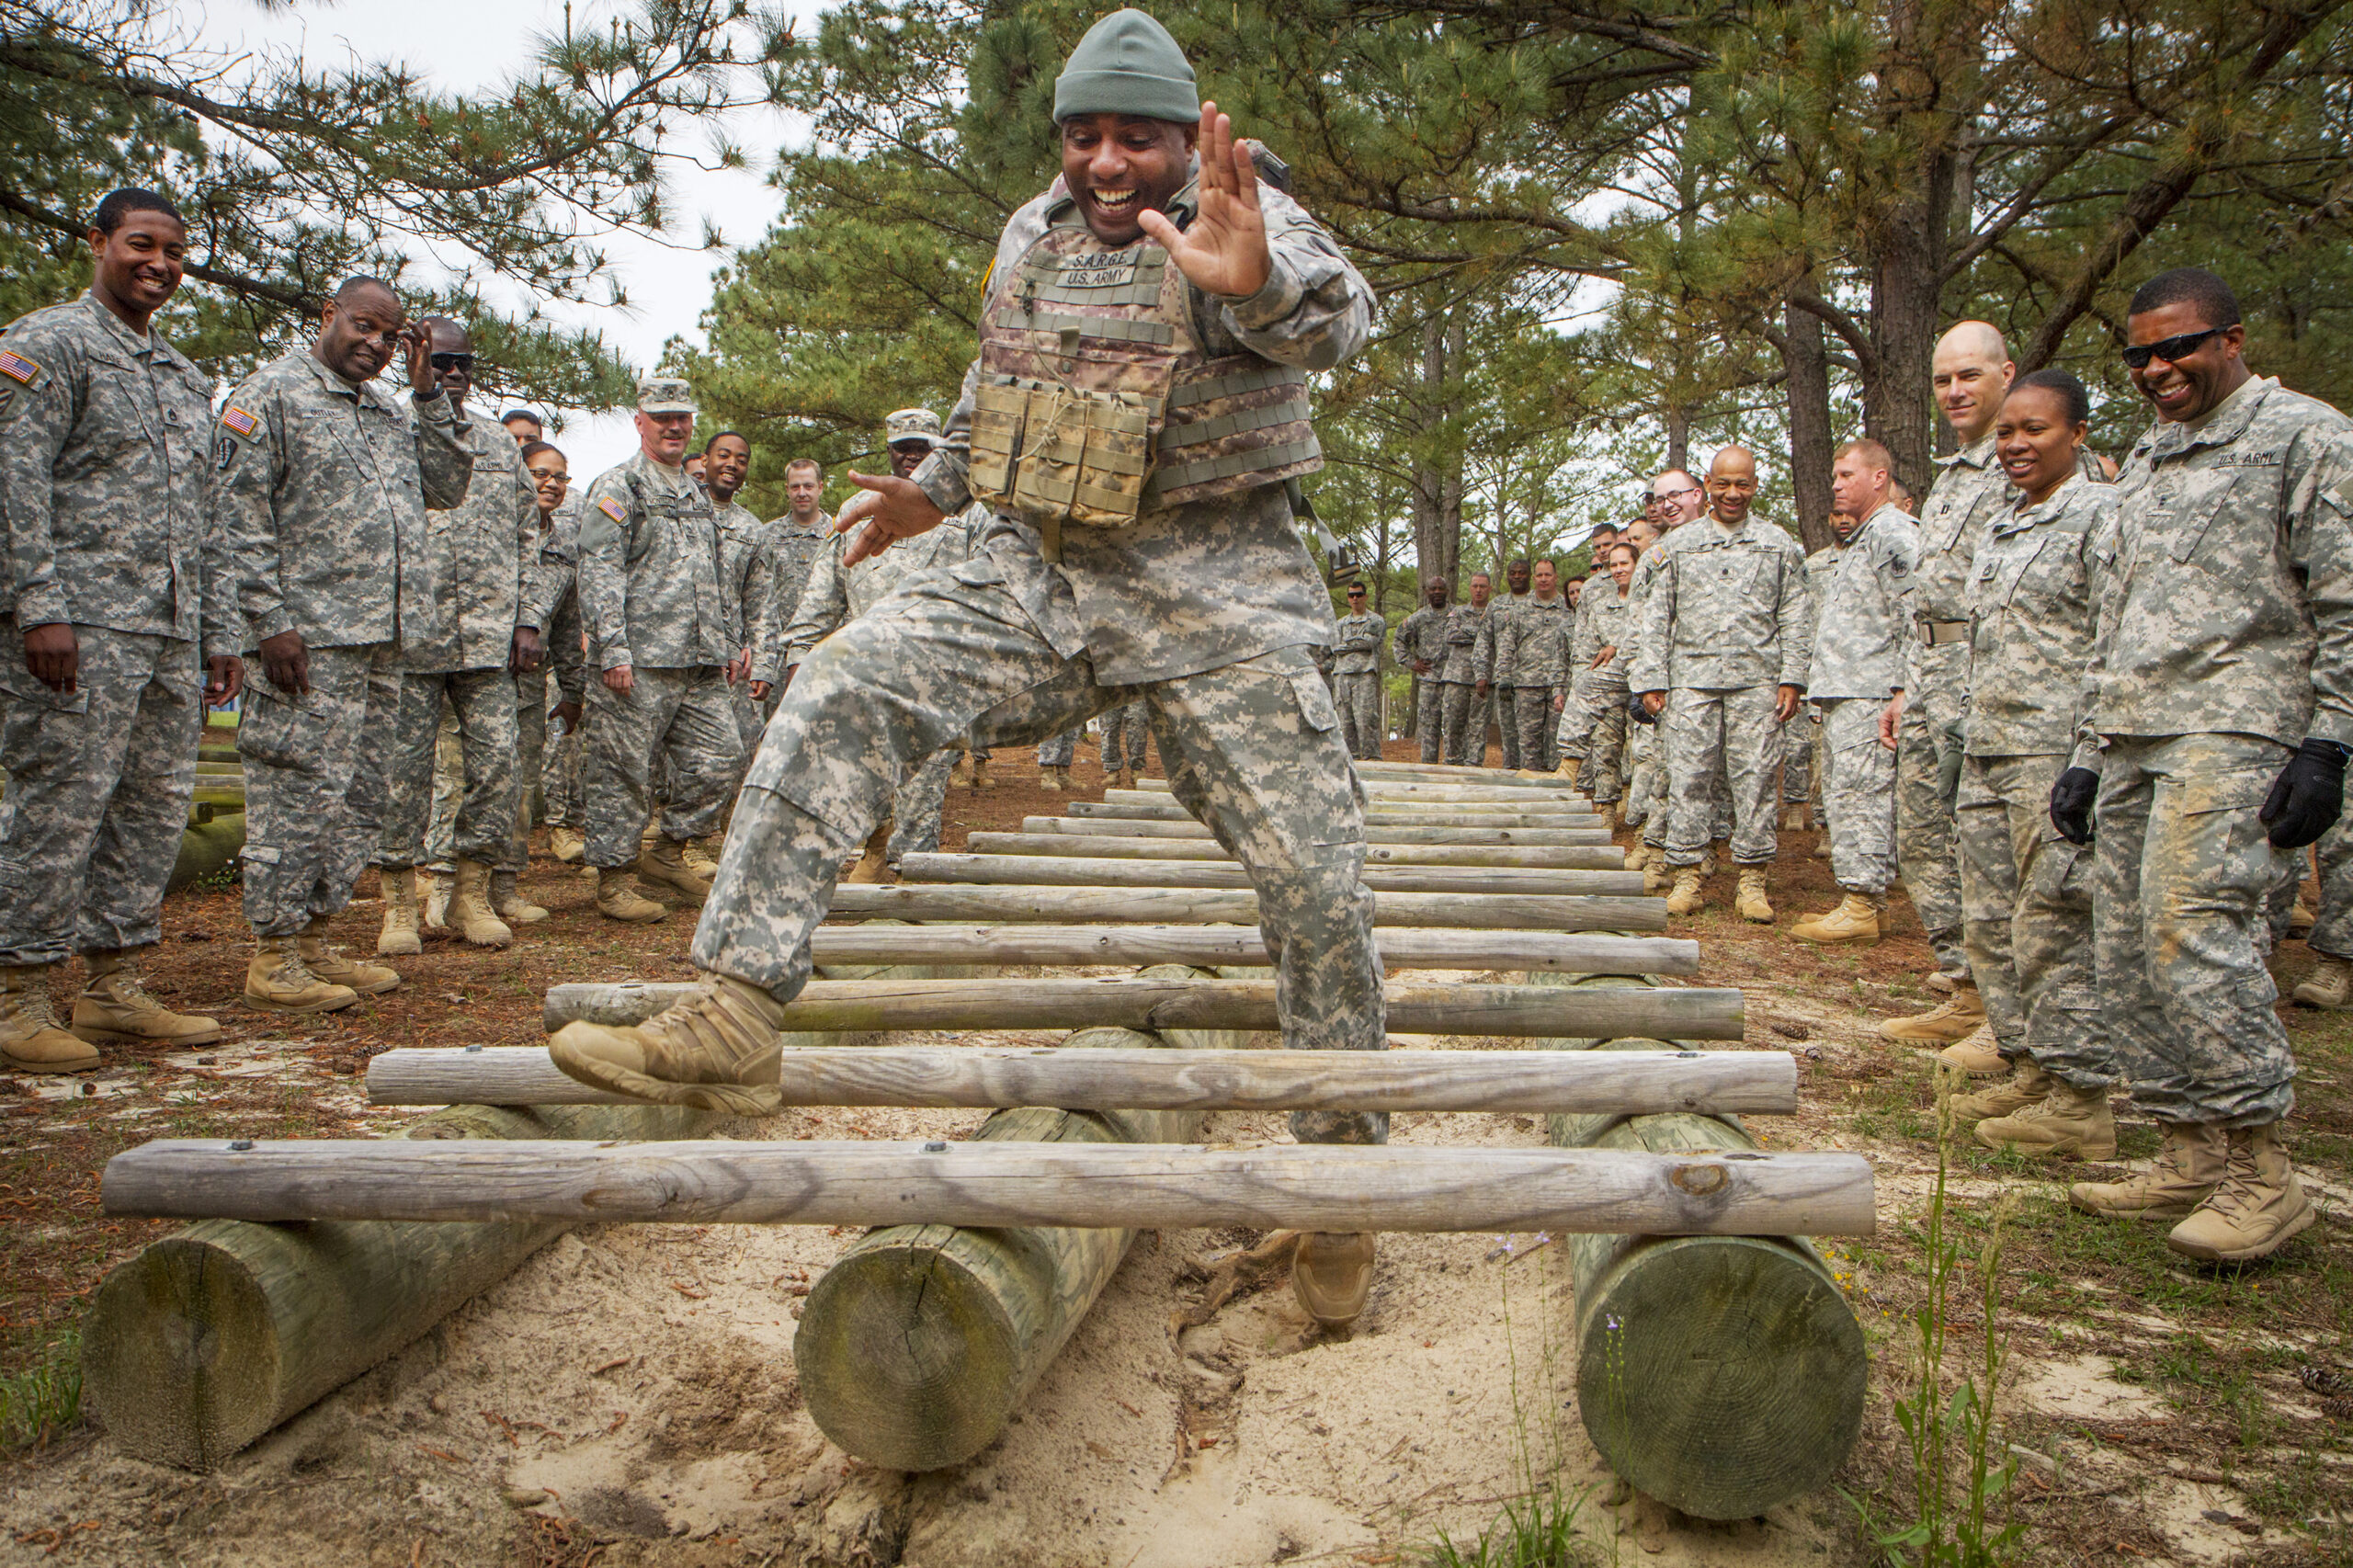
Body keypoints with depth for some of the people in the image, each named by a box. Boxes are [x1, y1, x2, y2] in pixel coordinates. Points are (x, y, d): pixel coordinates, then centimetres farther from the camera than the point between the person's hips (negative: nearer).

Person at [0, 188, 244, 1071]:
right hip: (81, 627, -7)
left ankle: (114, 989, 16)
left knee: (156, 809, 8)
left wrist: (218, 634, 17)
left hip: (171, 634, 8)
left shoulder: (188, 378, 22)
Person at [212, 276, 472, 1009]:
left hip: (383, 643, 8)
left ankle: (312, 941, 19)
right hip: (310, 640, -8)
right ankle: (273, 959, 2)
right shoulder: (270, 392, -1)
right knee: (298, 795, -6)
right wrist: (269, 620, -16)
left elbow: (448, 487, 13)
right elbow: (238, 512, -8)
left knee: (357, 800, 10)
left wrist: (429, 392, 8)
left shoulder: (390, 410, 22)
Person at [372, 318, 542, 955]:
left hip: (488, 637, 4)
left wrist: (527, 618, 9)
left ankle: (473, 892, 13)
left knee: (497, 760, 0)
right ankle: (399, 905, 10)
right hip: (410, 636, -3)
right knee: (404, 767, 0)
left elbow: (526, 536, 17)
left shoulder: (500, 445, 17)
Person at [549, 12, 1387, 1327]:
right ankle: (735, 1017, -17)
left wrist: (1260, 284, -51)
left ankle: (1342, 1170, 16)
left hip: (1218, 602, -4)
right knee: (840, 691, -17)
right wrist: (935, 489, 33)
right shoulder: (1032, 236, 12)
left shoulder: (1248, 221, -6)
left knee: (1318, 882, -5)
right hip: (1040, 578, 4)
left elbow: (1335, 318, -29)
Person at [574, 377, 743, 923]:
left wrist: (730, 642, 19)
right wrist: (612, 649, -17)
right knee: (623, 771, -2)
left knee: (716, 763, 4)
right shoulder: (617, 486, 0)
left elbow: (720, 581, 27)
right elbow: (599, 571, -9)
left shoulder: (699, 496, 22)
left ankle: (667, 855, 21)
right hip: (640, 661, -7)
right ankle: (612, 881, 8)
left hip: (703, 664, 7)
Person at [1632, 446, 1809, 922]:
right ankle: (1688, 878, 5)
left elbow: (1794, 618, 9)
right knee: (1688, 777, -2)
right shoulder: (1676, 546, 12)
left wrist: (1792, 678, 0)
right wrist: (1650, 680, 1)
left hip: (1757, 681, 0)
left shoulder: (1780, 545, 12)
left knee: (1755, 778, -1)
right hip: (1691, 679, 0)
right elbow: (1655, 618, 10)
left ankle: (1753, 881, 6)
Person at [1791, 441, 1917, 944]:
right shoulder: (1858, 539, 24)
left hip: (1868, 693, -11)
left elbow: (1912, 617, -16)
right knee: (1842, 795, 11)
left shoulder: (1893, 532, -9)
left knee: (1861, 794, -10)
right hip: (1840, 694, 11)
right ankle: (1854, 900, 16)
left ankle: (1862, 906, -8)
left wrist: (1901, 692, -20)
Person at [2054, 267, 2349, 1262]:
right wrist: (2087, 754, 19)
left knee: (2190, 922, -19)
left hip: (2234, 729, -8)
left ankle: (2260, 1173, -9)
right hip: (2132, 736, 8)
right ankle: (2190, 1158, 12)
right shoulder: (2144, 465, 23)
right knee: (2125, 943, 4)